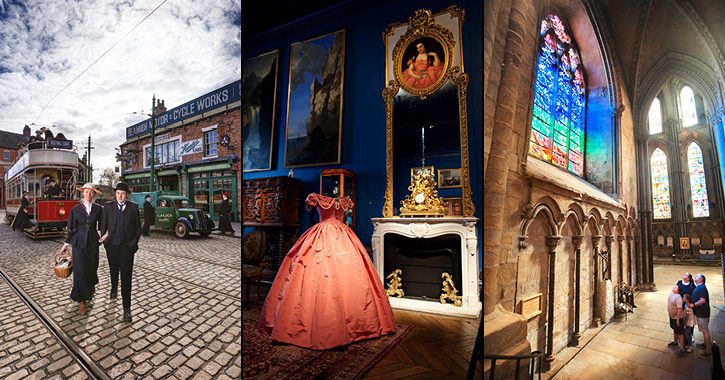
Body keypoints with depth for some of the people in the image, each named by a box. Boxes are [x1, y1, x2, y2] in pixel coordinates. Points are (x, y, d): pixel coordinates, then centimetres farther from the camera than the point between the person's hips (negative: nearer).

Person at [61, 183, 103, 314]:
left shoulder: (98, 209, 1)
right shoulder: (76, 209, -2)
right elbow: (71, 228, 4)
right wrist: (66, 244, 8)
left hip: (93, 243, 1)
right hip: (79, 243, -1)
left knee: (92, 268, 10)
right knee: (80, 271, -4)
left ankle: (91, 285, 44)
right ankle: (81, 301, 4)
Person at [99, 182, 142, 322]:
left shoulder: (134, 207, -1)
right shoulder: (108, 206, 2)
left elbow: (138, 226, 4)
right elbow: (103, 224, 8)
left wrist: (135, 242, 0)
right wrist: (104, 239, 5)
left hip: (127, 246, -2)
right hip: (112, 245, 2)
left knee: (126, 276, -6)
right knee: (113, 270, 22)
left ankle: (126, 308, -4)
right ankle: (114, 288, 54)